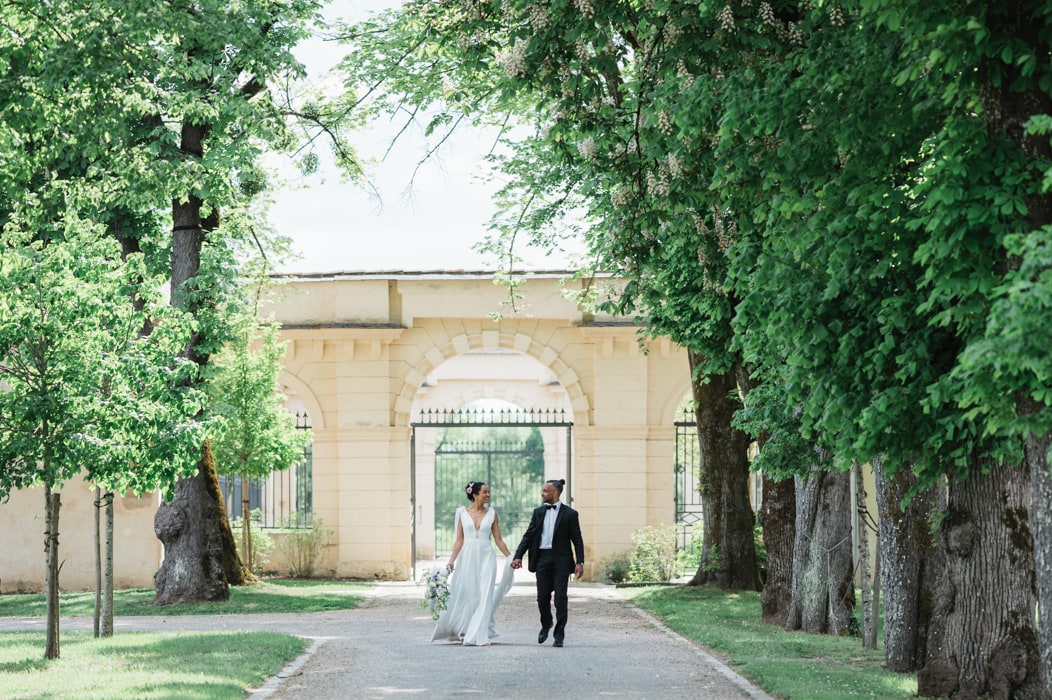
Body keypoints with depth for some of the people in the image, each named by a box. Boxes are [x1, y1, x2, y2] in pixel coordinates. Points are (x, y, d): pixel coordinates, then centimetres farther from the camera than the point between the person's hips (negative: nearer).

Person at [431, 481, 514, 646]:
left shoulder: (491, 514, 5)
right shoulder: (463, 513, 3)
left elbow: (498, 539, 7)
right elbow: (459, 540, 4)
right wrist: (451, 560, -4)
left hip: (486, 557, 0)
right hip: (467, 557, 0)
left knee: (484, 595, -8)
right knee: (464, 595, 4)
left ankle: (480, 635, -7)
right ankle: (463, 631, 24)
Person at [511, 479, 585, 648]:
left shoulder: (569, 514, -2)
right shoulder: (539, 512, 10)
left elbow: (577, 540, -2)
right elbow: (528, 536, 9)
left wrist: (580, 562, -11)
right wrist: (518, 556, -1)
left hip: (561, 560, -3)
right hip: (542, 559, 3)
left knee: (560, 597, -3)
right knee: (542, 596, 4)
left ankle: (559, 634, 4)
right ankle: (546, 624, 29)